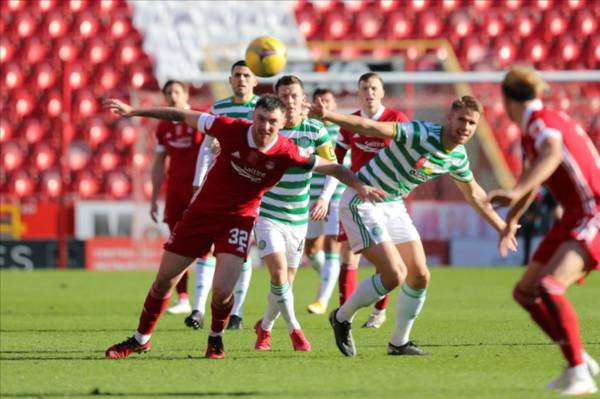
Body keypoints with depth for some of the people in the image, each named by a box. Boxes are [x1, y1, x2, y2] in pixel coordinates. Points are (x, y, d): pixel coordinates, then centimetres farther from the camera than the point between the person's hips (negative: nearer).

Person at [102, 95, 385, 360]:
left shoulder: (287, 152, -20)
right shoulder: (232, 130, -20)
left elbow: (331, 168, -7)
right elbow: (184, 116, -9)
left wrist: (360, 187, -19)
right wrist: (134, 111, -7)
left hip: (239, 218, -1)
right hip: (202, 210, 1)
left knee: (222, 290, -18)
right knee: (164, 281, 6)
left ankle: (215, 339, 14)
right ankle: (140, 340, 27)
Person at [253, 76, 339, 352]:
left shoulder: (315, 131, -6)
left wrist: (324, 198, -17)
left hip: (298, 218, 3)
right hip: (267, 214, -3)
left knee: (287, 281, 10)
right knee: (278, 272, -20)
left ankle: (265, 327, 35)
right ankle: (293, 329, -2)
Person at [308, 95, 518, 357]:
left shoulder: (458, 157, 1)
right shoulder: (421, 134, -24)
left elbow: (473, 194, 21)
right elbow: (371, 128, -33)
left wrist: (501, 226, 29)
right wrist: (328, 116, -47)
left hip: (393, 206, 8)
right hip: (362, 202, -8)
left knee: (420, 276, 5)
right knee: (395, 274, -16)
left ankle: (399, 342, 23)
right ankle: (342, 318, 7)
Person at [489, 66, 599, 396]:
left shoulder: (542, 121, -16)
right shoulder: (529, 132, 14)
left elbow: (553, 153, -40)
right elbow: (533, 178, 32)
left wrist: (515, 194, -52)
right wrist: (512, 217, 45)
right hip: (573, 220, 10)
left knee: (548, 287, -29)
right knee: (525, 292, 10)